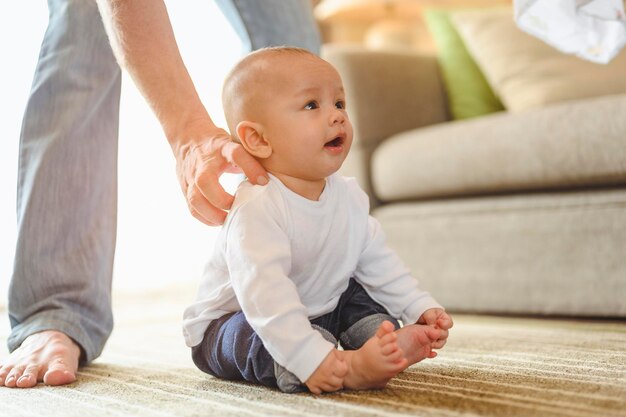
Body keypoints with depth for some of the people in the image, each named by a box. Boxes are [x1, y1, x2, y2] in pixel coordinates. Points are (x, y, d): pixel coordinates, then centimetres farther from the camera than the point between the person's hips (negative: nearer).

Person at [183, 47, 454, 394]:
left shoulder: (349, 196, -4)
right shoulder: (256, 209, -33)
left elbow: (377, 262, 6)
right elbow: (264, 293, -42)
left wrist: (421, 308, -2)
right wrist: (310, 359, -48)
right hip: (233, 321, -8)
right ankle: (348, 369, -47)